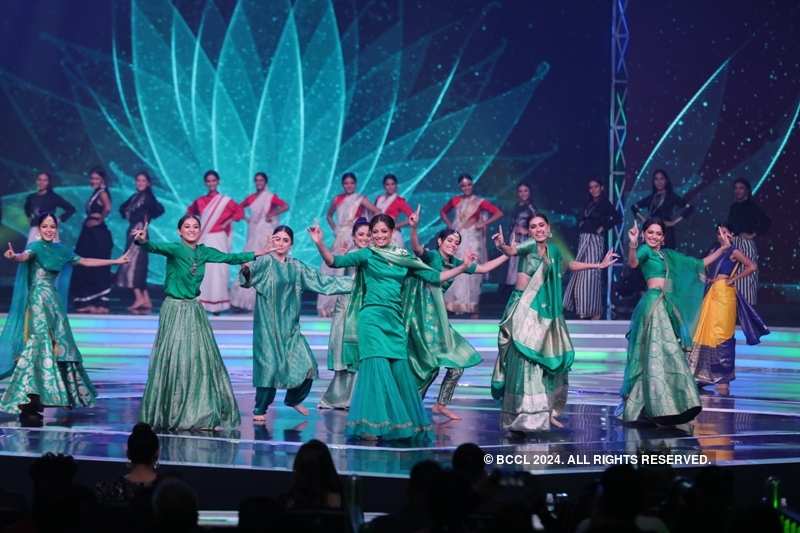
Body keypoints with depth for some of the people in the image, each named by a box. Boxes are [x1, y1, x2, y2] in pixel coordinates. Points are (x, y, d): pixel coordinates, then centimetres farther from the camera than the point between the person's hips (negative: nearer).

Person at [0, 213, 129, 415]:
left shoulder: (60, 249, 13)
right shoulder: (36, 247, -8)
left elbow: (84, 261, 23)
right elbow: (25, 256, -30)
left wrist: (115, 261, 28)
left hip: (53, 300, 8)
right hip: (39, 299, -8)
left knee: (59, 344, 9)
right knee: (40, 344, -14)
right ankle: (29, 399, -19)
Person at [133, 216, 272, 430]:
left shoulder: (203, 252, 6)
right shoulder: (175, 249, -11)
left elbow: (229, 257, 19)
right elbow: (156, 248, -30)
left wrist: (256, 254, 23)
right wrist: (143, 242, -52)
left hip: (195, 310, 6)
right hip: (174, 310, -6)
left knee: (201, 360, 6)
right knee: (173, 361, -5)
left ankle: (202, 414, 15)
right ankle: (169, 415, 4)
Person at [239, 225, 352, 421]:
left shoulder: (296, 267, 11)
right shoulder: (265, 262, -5)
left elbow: (321, 280, 16)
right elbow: (249, 278, -20)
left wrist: (352, 282, 16)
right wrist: (245, 271, -44)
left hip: (289, 324, 5)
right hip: (268, 323, -5)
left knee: (306, 363, 1)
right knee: (269, 364, -8)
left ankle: (293, 399, 24)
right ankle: (259, 409, 5)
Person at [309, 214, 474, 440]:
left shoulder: (404, 257, 12)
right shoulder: (366, 255, 1)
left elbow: (434, 277, 15)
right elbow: (334, 261, -9)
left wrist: (463, 267, 11)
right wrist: (320, 244, -25)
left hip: (394, 319, 4)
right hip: (372, 317, -4)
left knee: (399, 370, 3)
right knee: (377, 368, -13)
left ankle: (400, 422, 18)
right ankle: (370, 425, -9)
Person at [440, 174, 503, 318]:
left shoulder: (479, 202, -1)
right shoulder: (455, 201, 8)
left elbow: (498, 213, -6)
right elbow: (443, 212, 25)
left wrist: (483, 224, -9)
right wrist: (449, 224, 9)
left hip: (472, 240, -3)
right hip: (457, 239, 3)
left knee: (471, 272, -5)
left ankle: (472, 307, -2)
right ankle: (455, 304, 4)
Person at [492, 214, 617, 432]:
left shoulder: (552, 250, 10)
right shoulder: (530, 245, -9)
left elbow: (570, 265, 28)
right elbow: (512, 250, -29)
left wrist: (598, 266, 33)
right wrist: (502, 245, -51)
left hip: (544, 310, 6)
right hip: (523, 308, -6)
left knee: (549, 361, 8)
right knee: (524, 359, -9)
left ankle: (545, 411, 17)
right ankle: (521, 414, -7)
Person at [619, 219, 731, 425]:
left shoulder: (669, 255, 20)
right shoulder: (645, 250, 0)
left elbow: (700, 264, 26)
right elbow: (633, 263, -23)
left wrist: (723, 248, 24)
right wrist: (632, 245, -42)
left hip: (667, 307, 8)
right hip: (653, 304, -8)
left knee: (669, 354, 6)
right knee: (655, 355, -11)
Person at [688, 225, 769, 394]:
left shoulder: (734, 252, -1)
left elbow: (752, 267, -12)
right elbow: (706, 269, 31)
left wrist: (734, 279, -11)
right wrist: (708, 279, 10)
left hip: (725, 294, -7)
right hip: (712, 294, 7)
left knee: (722, 335, -7)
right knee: (707, 332, 5)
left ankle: (723, 378, -3)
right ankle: (706, 374, 12)